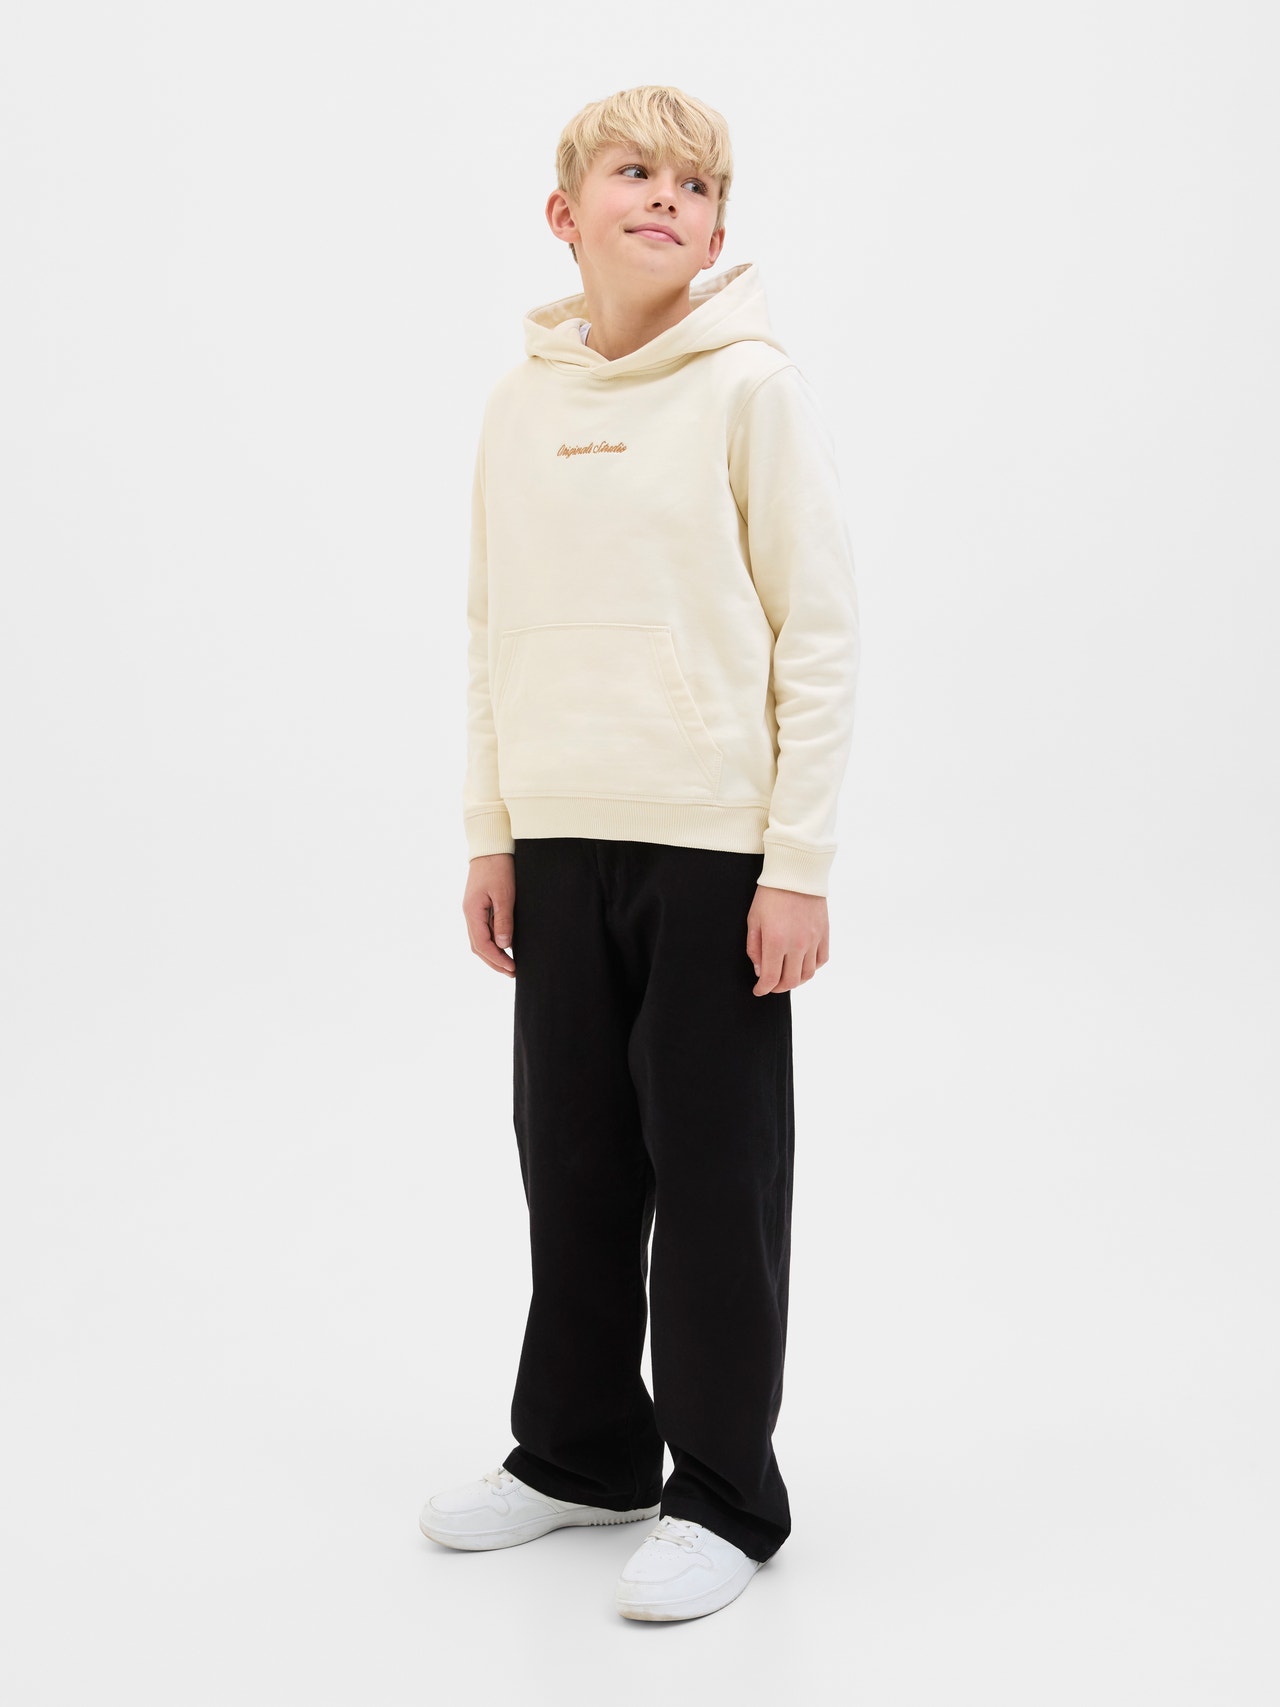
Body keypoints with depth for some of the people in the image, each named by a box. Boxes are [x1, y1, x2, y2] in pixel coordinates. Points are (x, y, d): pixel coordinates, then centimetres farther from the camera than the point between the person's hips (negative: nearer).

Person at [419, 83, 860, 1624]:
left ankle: (724, 1496, 18)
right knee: (572, 1157, 14)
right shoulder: (521, 401, 9)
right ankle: (581, 1450, 31)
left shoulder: (752, 390, -6)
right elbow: (493, 630, 13)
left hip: (717, 844, -5)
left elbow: (820, 639, -8)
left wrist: (800, 864, -12)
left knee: (714, 1172, 3)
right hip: (560, 841, 5)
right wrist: (489, 836, 10)